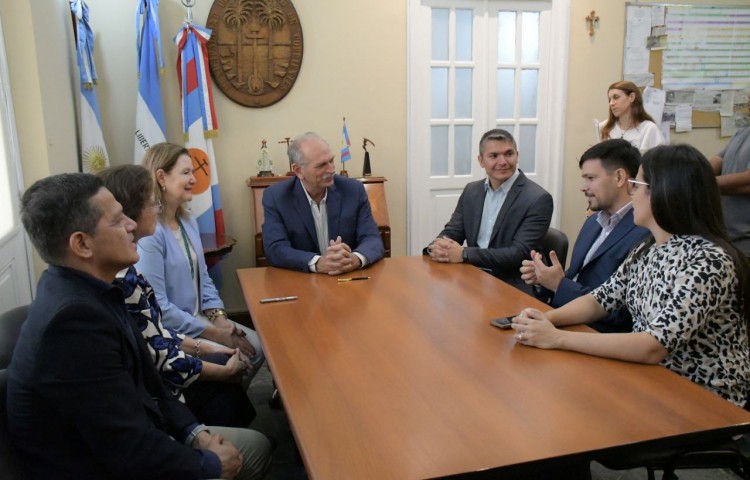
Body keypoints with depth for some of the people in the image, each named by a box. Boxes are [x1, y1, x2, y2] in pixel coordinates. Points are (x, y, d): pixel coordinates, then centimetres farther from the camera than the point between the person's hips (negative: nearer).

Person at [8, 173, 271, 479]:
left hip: (125, 447, 8)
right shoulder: (73, 317, -31)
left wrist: (195, 432, -1)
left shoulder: (84, 291, -2)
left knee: (256, 447, 14)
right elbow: (132, 453, -28)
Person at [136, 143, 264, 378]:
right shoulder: (148, 231, -22)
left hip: (198, 318, 8)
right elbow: (157, 306, -23)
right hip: (169, 333, -8)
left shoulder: (188, 220, 6)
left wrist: (219, 319, -3)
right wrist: (214, 333, -18)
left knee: (256, 346, 0)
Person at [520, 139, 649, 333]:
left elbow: (620, 313, -19)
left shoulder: (646, 234, -16)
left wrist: (560, 284, -17)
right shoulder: (593, 222, 13)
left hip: (596, 335, -7)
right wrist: (542, 276, -4)